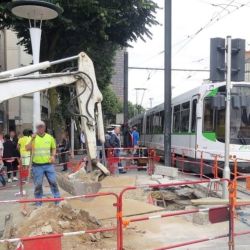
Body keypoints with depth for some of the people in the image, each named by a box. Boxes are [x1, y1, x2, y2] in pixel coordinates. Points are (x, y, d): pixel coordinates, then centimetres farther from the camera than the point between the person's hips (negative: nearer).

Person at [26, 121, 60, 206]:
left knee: (53, 182, 5)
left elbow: (54, 148, 16)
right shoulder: (32, 138, -1)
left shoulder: (49, 137, 5)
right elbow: (27, 148, -14)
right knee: (38, 185, 5)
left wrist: (53, 156, -1)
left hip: (48, 164, 2)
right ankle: (38, 203, 17)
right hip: (37, 165, -2)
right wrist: (32, 139, -25)